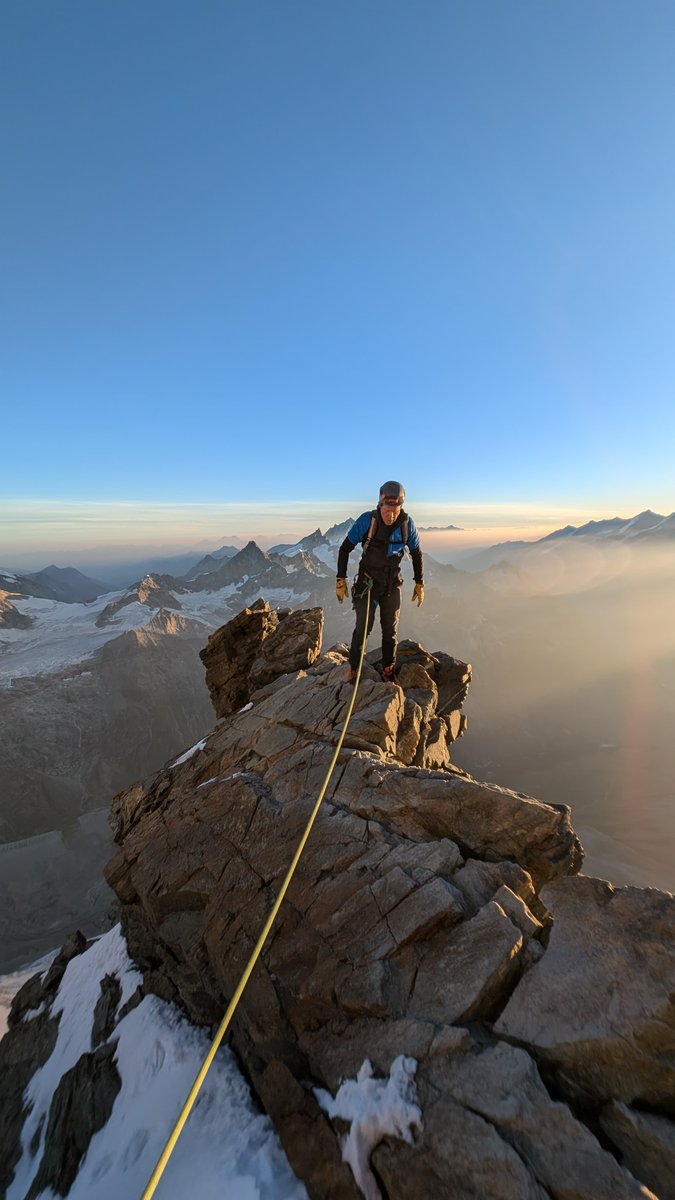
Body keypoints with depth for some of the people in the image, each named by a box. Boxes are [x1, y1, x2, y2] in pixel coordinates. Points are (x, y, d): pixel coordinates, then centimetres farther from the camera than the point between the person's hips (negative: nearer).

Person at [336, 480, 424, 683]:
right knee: (363, 627, -5)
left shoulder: (407, 523, -11)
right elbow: (345, 549, -10)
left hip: (392, 583, 3)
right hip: (367, 581, -2)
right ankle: (353, 667, 15)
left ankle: (388, 671, 22)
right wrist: (341, 581, -11)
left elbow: (416, 553, 4)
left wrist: (419, 584, 6)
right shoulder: (367, 521, -19)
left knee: (390, 630, 7)